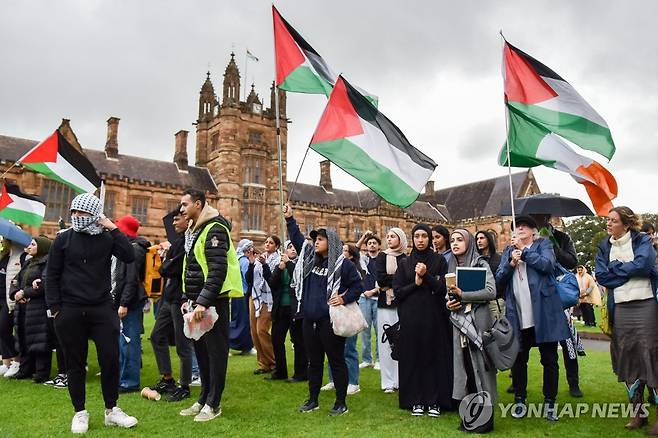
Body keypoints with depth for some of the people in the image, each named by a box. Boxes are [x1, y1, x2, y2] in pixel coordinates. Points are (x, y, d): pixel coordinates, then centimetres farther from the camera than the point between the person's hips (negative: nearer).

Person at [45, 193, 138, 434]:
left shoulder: (107, 238, 2)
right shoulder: (63, 239, 1)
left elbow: (129, 256, -13)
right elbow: (51, 276, 2)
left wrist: (113, 228, -13)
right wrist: (55, 309, -4)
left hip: (102, 308, 0)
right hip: (70, 310, 0)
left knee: (110, 358, 1)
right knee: (75, 362, 8)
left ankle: (111, 410, 16)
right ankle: (80, 412, 22)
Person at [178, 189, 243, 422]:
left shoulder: (214, 229, -14)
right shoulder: (193, 231, 17)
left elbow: (218, 270, -23)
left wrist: (203, 302, -26)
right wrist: (189, 299, 15)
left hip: (213, 301, -10)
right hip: (197, 301, 10)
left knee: (215, 350, 0)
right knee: (200, 349, 15)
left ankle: (213, 404, 9)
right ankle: (204, 399, 26)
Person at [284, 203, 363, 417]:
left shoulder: (343, 265, -7)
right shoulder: (309, 257, 10)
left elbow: (358, 286, -4)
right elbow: (297, 238, 20)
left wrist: (344, 298, -16)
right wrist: (290, 220, 15)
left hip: (330, 321, -6)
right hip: (309, 320, 6)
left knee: (336, 361, 3)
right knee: (314, 361, 16)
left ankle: (341, 403, 14)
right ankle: (313, 400, 27)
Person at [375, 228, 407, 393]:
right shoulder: (382, 256, 7)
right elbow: (380, 279, -6)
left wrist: (389, 282, -9)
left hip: (403, 304, 0)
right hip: (386, 305, 0)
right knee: (386, 342, -1)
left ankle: (401, 380, 8)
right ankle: (388, 382, 5)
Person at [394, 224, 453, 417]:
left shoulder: (439, 260, 4)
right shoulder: (405, 263, 9)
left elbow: (444, 288, -5)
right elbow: (397, 292, 3)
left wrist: (426, 276, -16)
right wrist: (416, 283, -10)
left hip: (434, 317, -1)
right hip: (411, 319, 1)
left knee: (435, 356, 1)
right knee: (413, 357, 3)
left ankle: (434, 401, 10)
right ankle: (416, 401, 12)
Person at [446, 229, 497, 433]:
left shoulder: (480, 264, -2)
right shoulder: (451, 267, 14)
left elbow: (491, 291, -13)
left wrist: (462, 295, -17)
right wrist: (448, 303, -2)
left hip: (478, 321, -5)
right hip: (459, 322, 5)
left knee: (479, 365, -3)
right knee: (464, 367, 5)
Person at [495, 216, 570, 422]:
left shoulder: (543, 244, 7)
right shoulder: (508, 251, 16)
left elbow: (547, 265, -13)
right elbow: (499, 278, 6)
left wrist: (524, 249, -10)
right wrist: (511, 262, -10)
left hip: (543, 312, -3)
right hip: (518, 315, 3)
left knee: (549, 360, 5)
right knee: (518, 359, 8)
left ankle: (550, 403, 16)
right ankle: (519, 401, 20)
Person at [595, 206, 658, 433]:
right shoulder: (604, 246, 11)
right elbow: (601, 275, -1)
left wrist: (615, 267, -6)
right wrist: (629, 270, -8)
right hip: (620, 309, 4)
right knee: (628, 359, 7)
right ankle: (638, 412, 18)